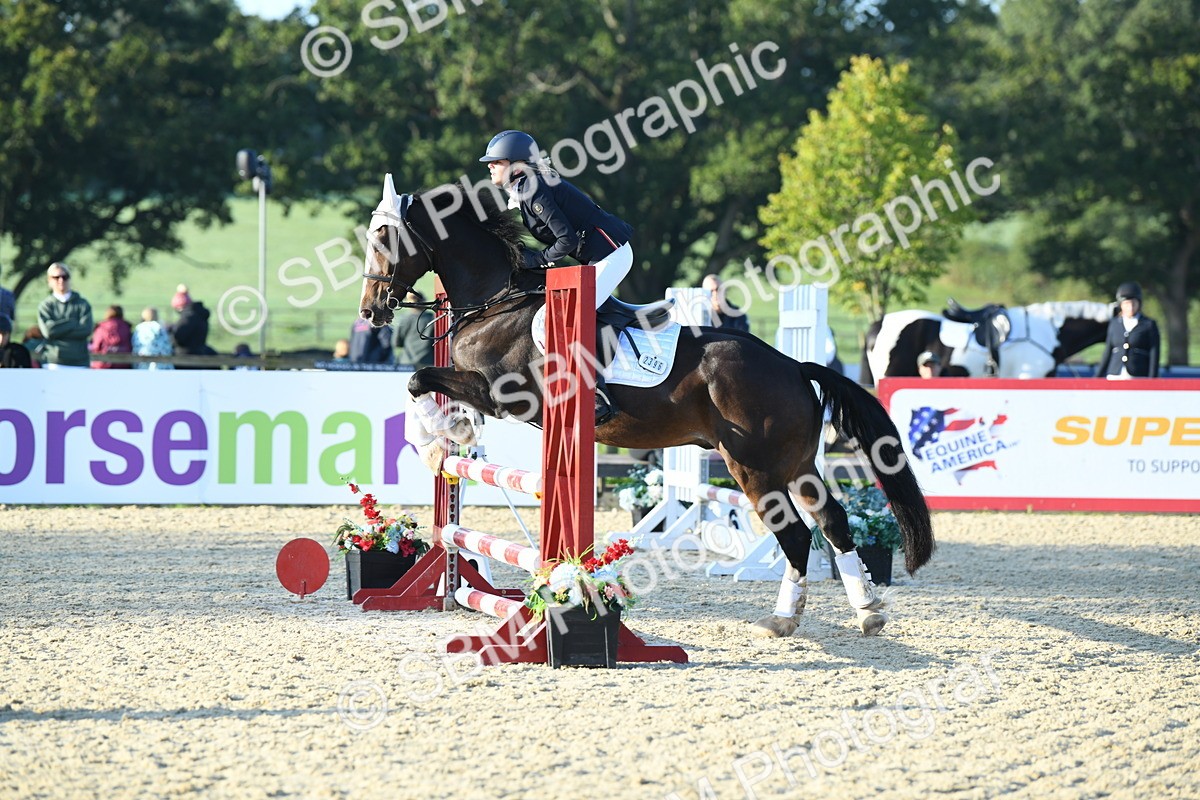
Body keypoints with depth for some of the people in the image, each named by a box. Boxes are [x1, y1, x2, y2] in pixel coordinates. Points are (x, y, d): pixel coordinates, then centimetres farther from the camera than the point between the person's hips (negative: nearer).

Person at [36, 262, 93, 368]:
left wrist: (58, 330, -7)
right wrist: (73, 323, -4)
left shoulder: (82, 304, 8)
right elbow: (48, 330, -9)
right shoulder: (46, 306, 6)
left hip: (79, 363, 1)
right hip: (53, 362, -1)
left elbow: (86, 330, -5)